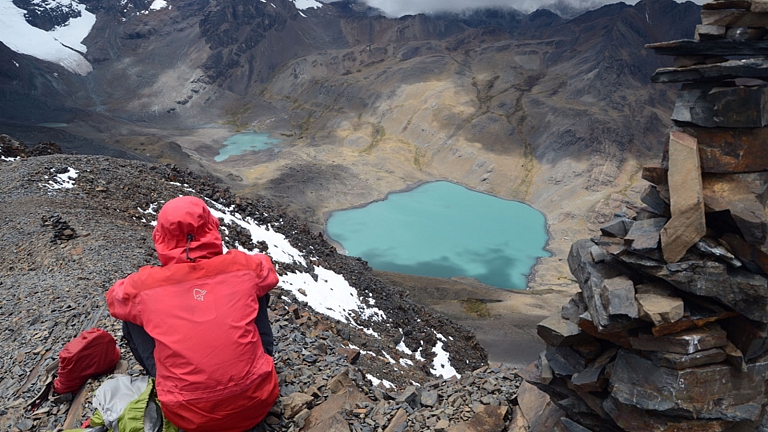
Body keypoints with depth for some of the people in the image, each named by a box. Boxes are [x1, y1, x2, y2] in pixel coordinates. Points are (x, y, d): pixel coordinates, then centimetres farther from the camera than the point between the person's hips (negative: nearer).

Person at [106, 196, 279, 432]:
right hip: (256, 400, 1)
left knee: (132, 321, 15)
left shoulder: (145, 285, -9)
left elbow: (114, 298, 16)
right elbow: (268, 272, 17)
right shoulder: (243, 266, -8)